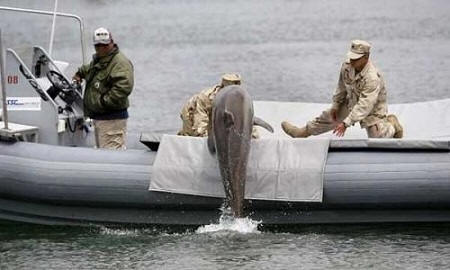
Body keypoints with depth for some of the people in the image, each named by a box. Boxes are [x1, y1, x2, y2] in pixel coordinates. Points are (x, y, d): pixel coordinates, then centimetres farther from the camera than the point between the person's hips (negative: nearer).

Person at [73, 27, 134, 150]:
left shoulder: (120, 62, -14)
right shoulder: (97, 60, 18)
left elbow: (123, 88, -29)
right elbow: (89, 69, 46)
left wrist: (103, 102, -26)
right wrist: (80, 73, 29)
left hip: (111, 118, -11)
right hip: (98, 117, 11)